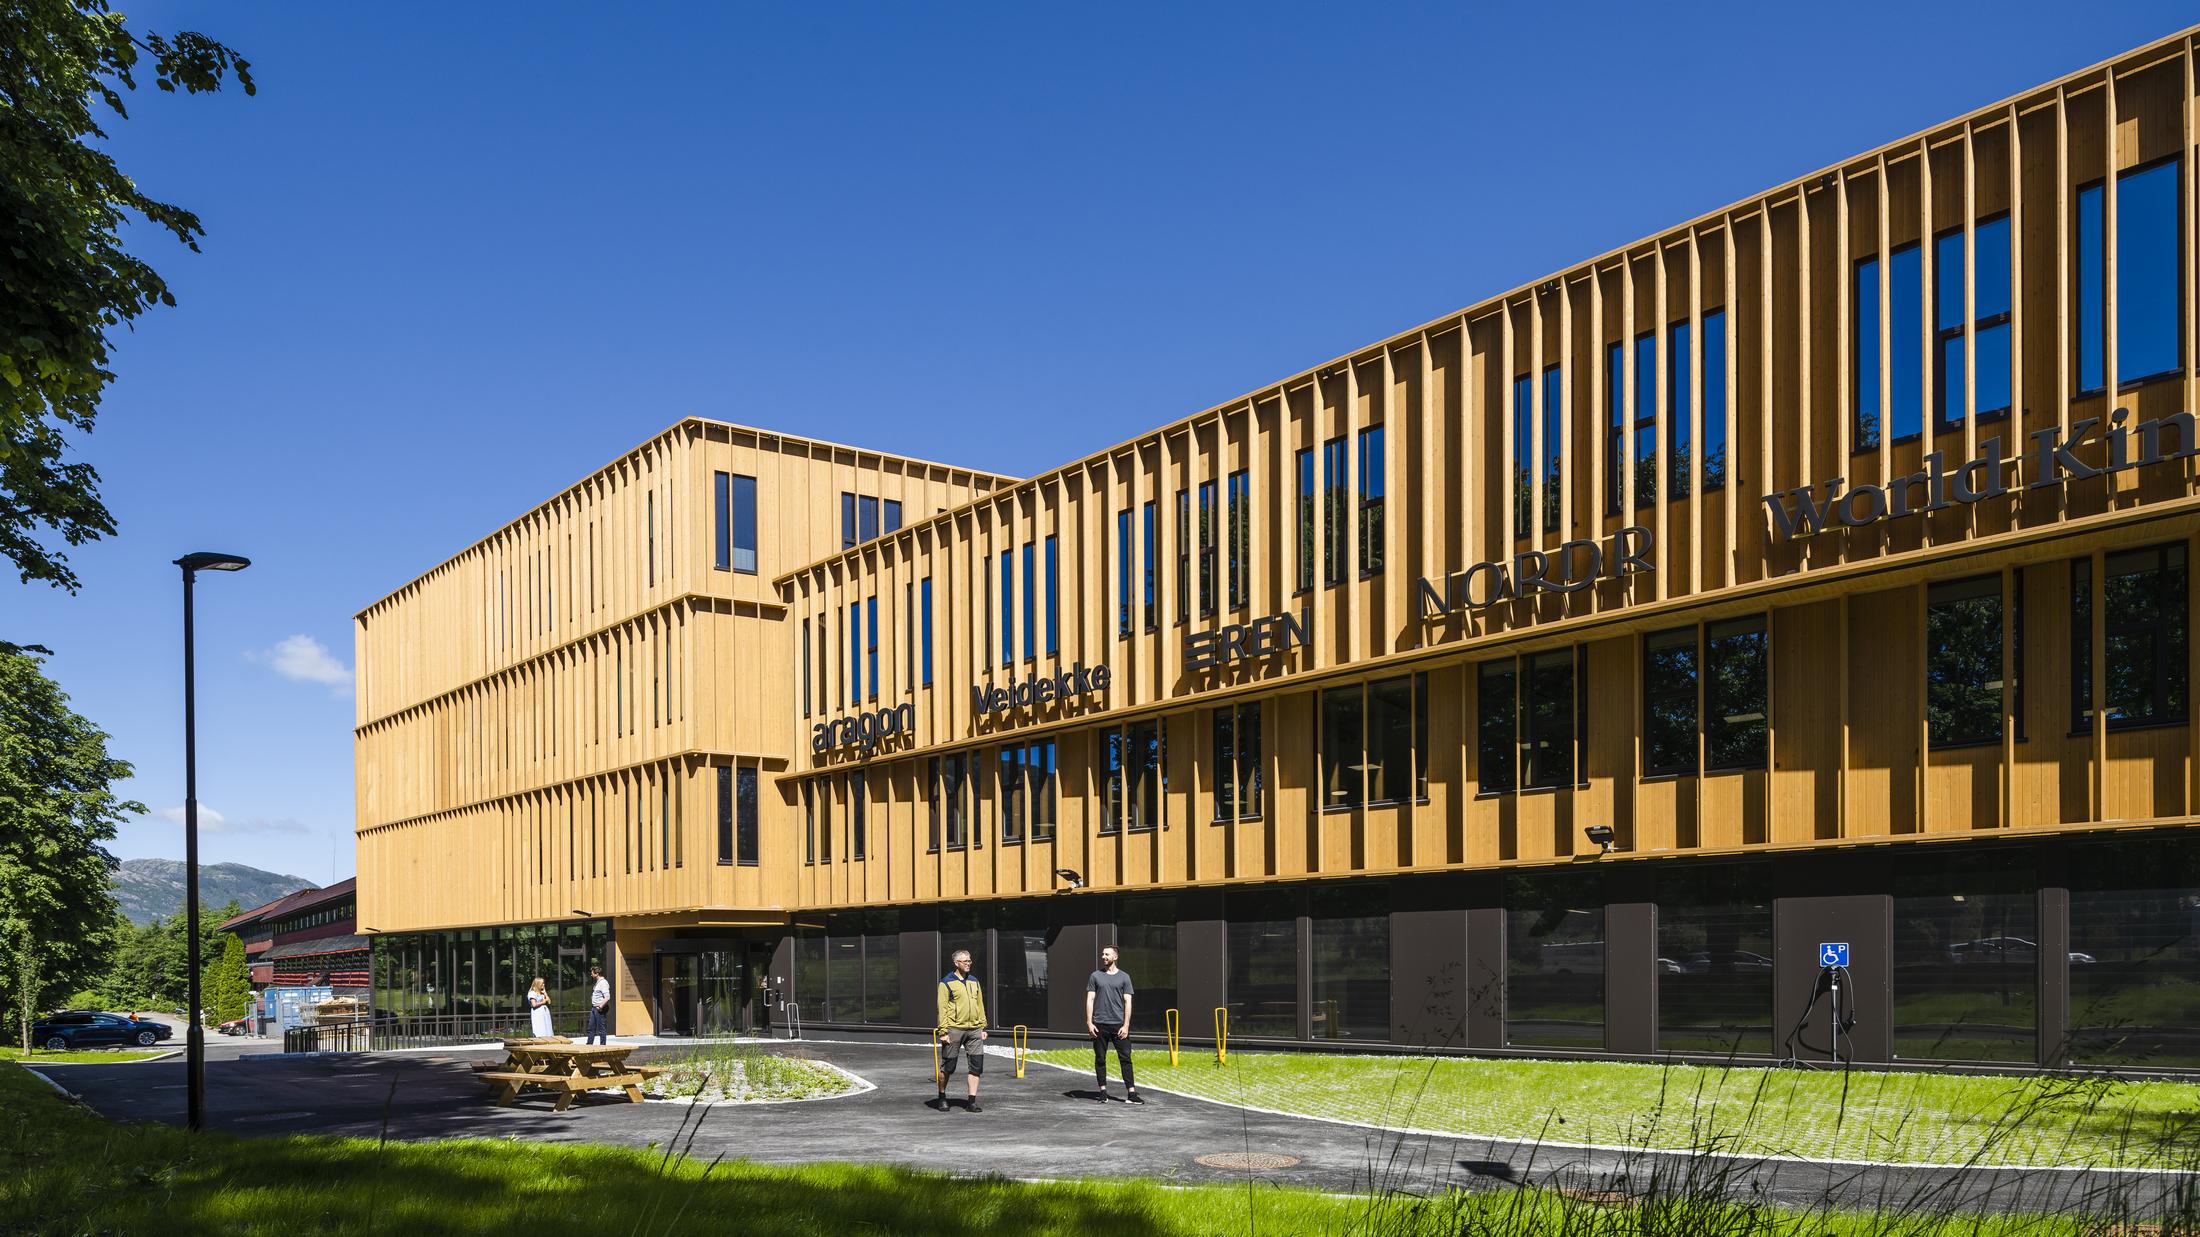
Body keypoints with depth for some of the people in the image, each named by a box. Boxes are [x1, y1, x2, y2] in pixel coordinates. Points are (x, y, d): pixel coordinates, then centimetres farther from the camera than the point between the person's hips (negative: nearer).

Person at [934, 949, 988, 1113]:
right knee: (947, 1066, 4)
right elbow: (942, 1008, -7)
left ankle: (972, 1101, 2)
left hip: (974, 1030, 5)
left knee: (977, 1065, -2)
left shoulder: (974, 981, 14)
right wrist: (943, 1032, -12)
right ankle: (942, 1098, 23)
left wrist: (983, 1028, 12)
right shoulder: (947, 983, -4)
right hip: (954, 1030, -5)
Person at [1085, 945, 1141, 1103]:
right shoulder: (1096, 976, 9)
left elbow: (1127, 1002, 3)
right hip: (1099, 1025, 1)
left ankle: (1131, 1093, -4)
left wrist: (1126, 1025, -5)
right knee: (1100, 1059, 5)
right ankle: (1103, 1092, 14)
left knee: (1125, 1058, -4)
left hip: (1119, 1025, -1)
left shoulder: (1124, 977, 6)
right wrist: (1089, 1023, -3)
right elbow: (1090, 1000, 7)